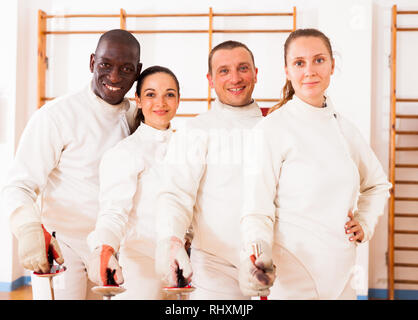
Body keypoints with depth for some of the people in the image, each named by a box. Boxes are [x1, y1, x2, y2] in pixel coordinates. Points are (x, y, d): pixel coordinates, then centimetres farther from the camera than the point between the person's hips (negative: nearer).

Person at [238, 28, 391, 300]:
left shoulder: (344, 127, 6)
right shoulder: (271, 129, -11)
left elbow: (377, 184, 21)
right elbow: (257, 208, -15)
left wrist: (365, 223, 6)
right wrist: (258, 258, -31)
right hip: (291, 277, -5)